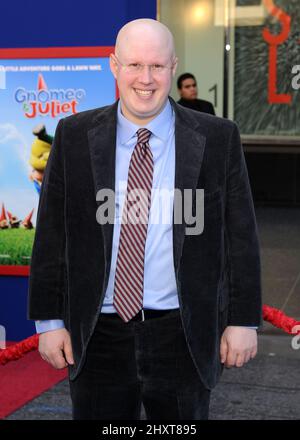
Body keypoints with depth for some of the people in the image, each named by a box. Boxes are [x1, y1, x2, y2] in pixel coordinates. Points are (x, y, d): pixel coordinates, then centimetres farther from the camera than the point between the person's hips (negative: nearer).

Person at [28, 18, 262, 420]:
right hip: (98, 335, 1)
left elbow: (240, 235, 0)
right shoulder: (74, 136, 0)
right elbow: (51, 234, 2)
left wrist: (243, 320, -1)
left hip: (183, 336, 0)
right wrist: (50, 320, 0)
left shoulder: (217, 138, -3)